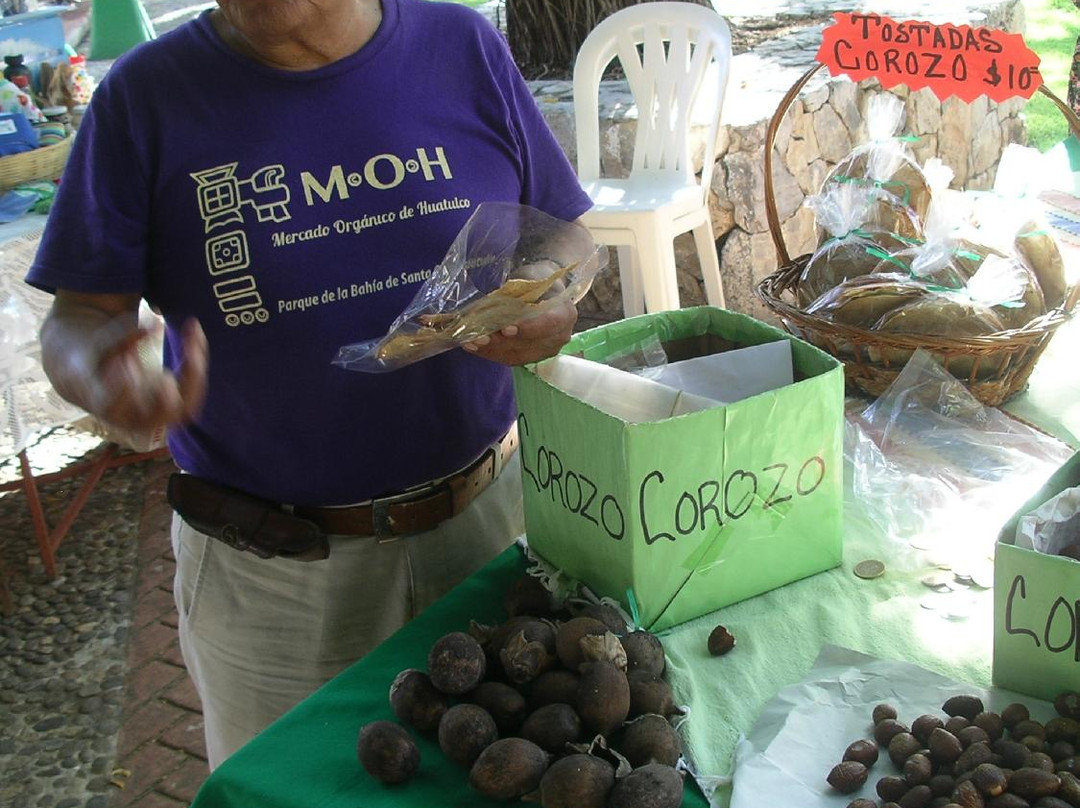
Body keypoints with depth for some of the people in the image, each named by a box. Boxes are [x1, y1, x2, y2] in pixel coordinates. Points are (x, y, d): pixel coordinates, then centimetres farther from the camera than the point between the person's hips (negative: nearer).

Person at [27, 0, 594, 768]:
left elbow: (564, 239, 6)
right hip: (269, 570, -1)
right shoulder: (145, 96, -6)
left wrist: (554, 308, -17)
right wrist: (101, 377, -29)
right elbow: (82, 312, -6)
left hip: (487, 512, 2)